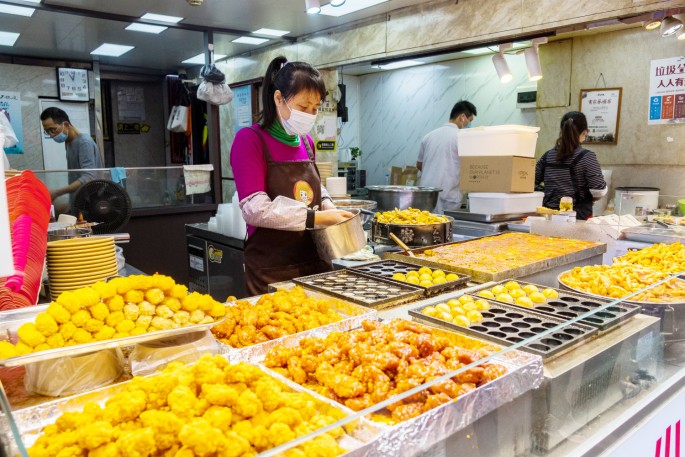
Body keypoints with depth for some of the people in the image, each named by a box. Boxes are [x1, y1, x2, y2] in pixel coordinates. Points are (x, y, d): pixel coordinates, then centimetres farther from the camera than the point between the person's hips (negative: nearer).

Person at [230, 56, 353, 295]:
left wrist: (327, 206, 1)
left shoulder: (306, 142, 9)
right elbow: (256, 209, -18)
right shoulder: (249, 140, -10)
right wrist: (315, 217, -19)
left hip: (316, 261, 6)